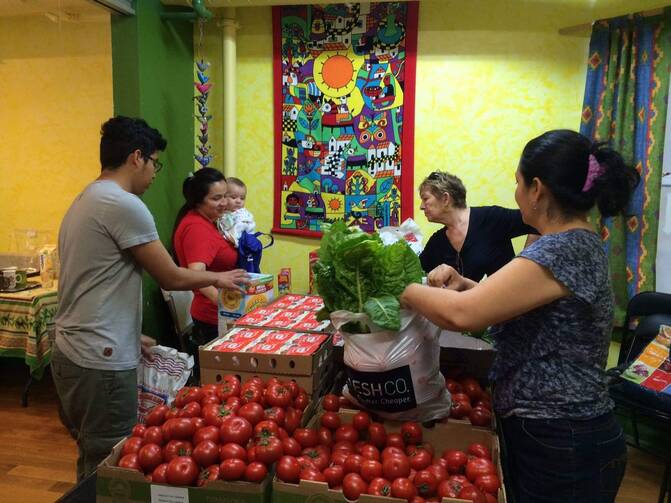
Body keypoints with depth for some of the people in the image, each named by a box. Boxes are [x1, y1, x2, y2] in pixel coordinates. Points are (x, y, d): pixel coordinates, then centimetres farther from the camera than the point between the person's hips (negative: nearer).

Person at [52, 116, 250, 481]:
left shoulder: (85, 201, 14)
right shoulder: (124, 204, -17)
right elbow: (171, 278, -12)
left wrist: (129, 335, 20)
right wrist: (218, 278, 5)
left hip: (72, 353, 10)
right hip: (100, 363, -10)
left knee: (94, 463, 21)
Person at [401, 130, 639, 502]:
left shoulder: (560, 252, -24)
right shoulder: (579, 245, 7)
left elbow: (462, 314, -31)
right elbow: (507, 304, 15)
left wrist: (403, 289, -14)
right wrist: (464, 284, -2)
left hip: (562, 448, -9)